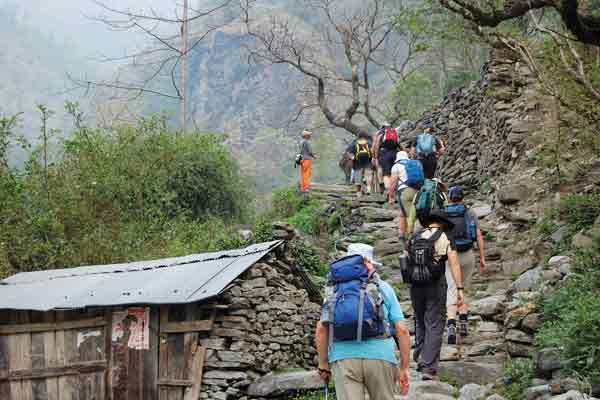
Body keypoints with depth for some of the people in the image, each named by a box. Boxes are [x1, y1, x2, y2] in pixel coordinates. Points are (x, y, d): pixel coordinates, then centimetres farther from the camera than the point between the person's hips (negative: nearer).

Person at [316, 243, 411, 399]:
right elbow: (402, 330, 5)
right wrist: (405, 368, 10)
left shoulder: (334, 291, 14)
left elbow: (321, 329, 3)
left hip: (343, 358, 1)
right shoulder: (383, 288, 11)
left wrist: (323, 365, 11)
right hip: (380, 357, -1)